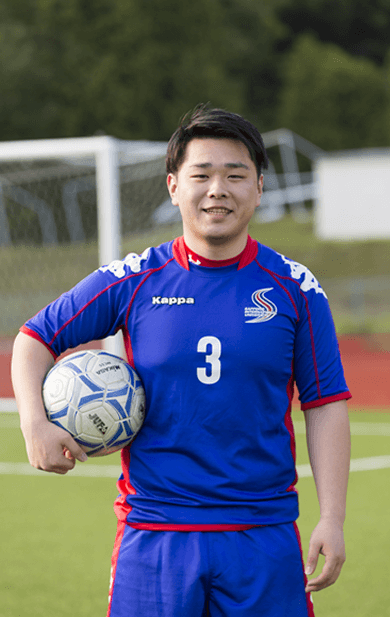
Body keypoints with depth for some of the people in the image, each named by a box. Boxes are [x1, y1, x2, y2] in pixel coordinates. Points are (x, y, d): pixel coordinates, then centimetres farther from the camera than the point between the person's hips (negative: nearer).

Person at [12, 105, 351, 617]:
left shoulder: (295, 289, 2)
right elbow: (35, 339, 11)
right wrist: (35, 423, -6)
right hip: (154, 532, 0)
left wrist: (332, 520, -3)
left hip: (265, 536, 0)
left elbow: (326, 406, 3)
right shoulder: (132, 281, 2)